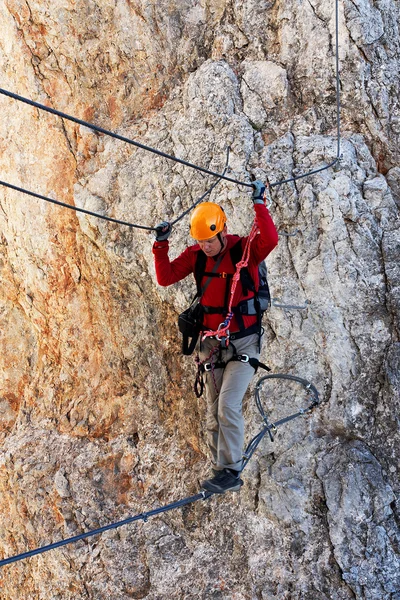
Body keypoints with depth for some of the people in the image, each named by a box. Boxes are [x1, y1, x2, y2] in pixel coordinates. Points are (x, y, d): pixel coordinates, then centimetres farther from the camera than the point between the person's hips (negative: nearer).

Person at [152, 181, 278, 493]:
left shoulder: (246, 249, -12)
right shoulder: (196, 255, 1)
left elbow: (271, 239, -32)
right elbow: (165, 278, -1)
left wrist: (259, 204, -34)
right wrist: (161, 245, -12)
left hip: (243, 341, -5)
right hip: (213, 342, 5)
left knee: (228, 406, -16)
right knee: (214, 415, 7)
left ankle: (230, 472, -7)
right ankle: (223, 473, 17)